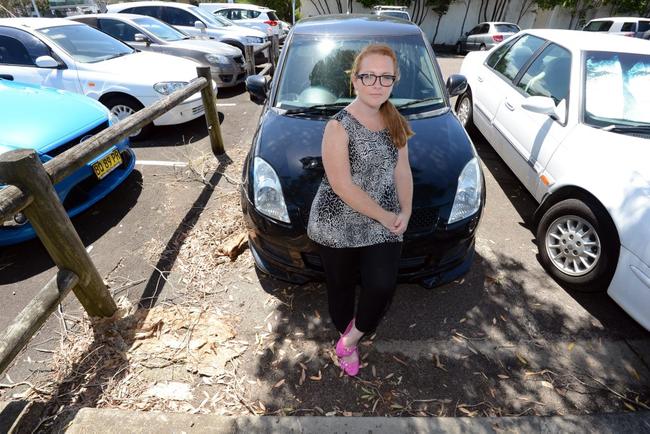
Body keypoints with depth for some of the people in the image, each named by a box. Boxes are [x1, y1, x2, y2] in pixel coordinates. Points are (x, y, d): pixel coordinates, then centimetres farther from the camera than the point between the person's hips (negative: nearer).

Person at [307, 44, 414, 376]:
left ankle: (349, 340, 22)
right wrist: (386, 216, -14)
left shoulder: (395, 122, 3)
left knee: (382, 287, -9)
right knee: (341, 288, 15)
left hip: (384, 226, 4)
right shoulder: (339, 126, -16)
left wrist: (405, 212, -6)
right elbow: (342, 186, -20)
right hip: (337, 226, -4)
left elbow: (402, 171, 7)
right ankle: (349, 339, 46)